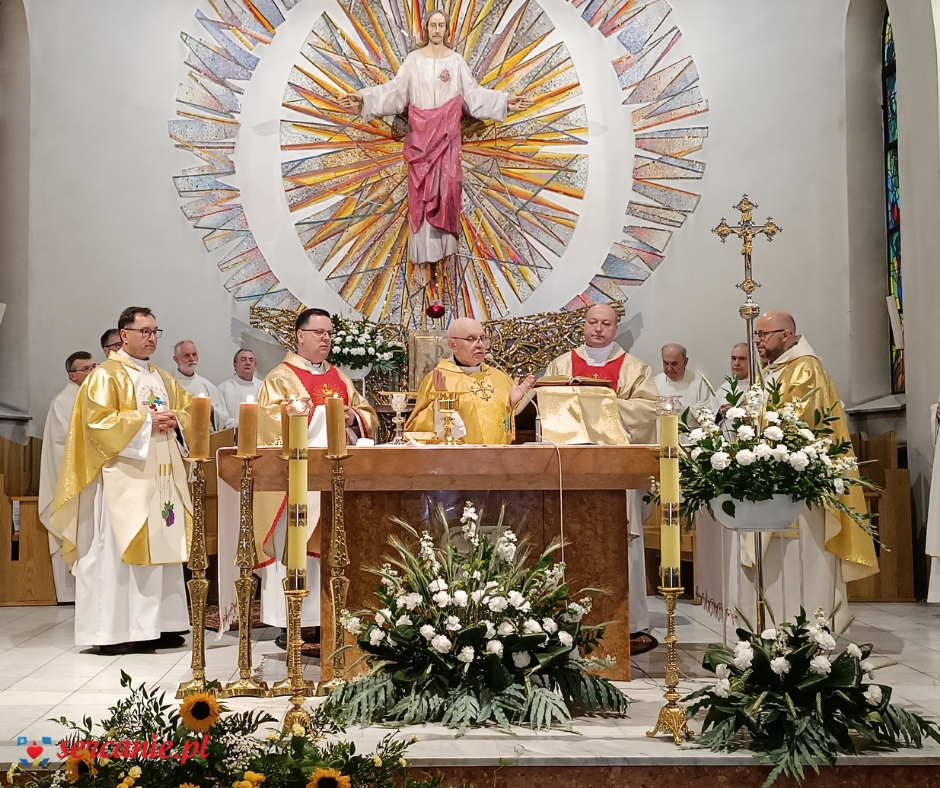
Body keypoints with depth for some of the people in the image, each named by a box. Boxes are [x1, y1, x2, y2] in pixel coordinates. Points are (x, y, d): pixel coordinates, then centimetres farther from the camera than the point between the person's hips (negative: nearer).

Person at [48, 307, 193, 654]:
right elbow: (98, 421, -14)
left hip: (162, 477, 7)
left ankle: (155, 625, 12)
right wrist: (146, 422, -16)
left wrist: (174, 421, -4)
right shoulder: (106, 376, -4)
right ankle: (112, 631, -3)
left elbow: (188, 410, 19)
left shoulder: (164, 378, 18)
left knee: (162, 546, 6)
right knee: (118, 548, -7)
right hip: (123, 476, -7)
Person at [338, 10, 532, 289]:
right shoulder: (413, 60, 1)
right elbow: (395, 90, -4)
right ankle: (421, 259, -2)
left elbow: (473, 94, 3)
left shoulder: (456, 60, 4)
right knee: (421, 192, -2)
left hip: (447, 133, 1)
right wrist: (365, 97, -17)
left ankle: (446, 244, 19)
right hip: (421, 133, -1)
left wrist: (505, 101, -6)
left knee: (447, 188, 2)